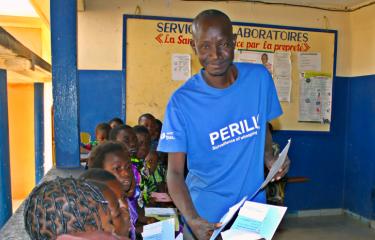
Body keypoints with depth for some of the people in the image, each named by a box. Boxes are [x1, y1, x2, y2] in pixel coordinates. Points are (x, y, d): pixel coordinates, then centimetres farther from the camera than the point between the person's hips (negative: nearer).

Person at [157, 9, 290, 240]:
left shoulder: (260, 78, -7)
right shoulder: (181, 101, -17)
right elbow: (175, 172, -15)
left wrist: (269, 158, -8)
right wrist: (192, 219, -29)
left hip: (254, 206, 4)